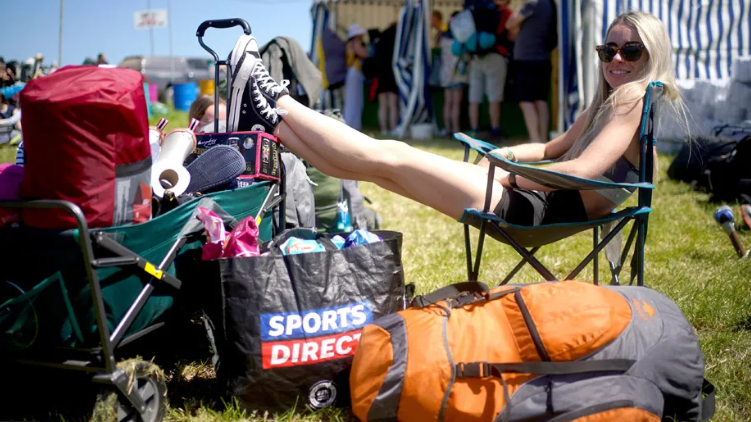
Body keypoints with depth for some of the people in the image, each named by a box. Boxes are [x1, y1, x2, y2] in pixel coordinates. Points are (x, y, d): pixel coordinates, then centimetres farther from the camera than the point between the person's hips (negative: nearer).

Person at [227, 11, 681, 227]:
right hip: (537, 197, 9)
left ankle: (279, 103, 1)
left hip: (538, 208, -9)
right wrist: (502, 155, 13)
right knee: (382, 161, 3)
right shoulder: (606, 104, 21)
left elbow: (584, 170, -23)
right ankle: (274, 122, 8)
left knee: (387, 157, -8)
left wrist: (506, 174, -12)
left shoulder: (637, 99, -9)